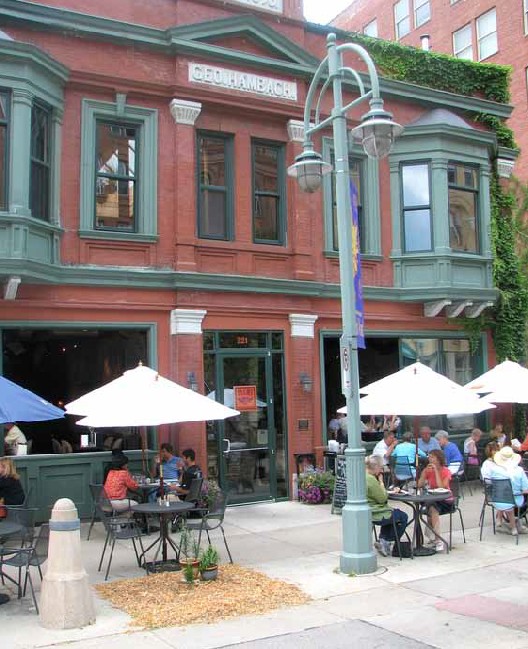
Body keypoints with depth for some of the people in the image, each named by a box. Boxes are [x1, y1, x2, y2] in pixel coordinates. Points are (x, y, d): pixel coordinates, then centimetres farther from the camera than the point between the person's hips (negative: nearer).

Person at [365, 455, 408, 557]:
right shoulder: (371, 479, -25)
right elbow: (382, 498, -19)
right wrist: (381, 481, -10)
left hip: (368, 511, 10)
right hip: (374, 514, -10)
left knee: (391, 513, 33)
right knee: (403, 517, 4)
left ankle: (383, 540, 26)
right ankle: (386, 542, 10)